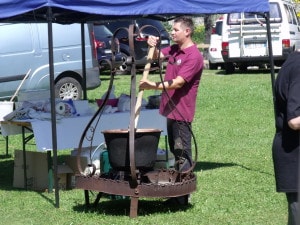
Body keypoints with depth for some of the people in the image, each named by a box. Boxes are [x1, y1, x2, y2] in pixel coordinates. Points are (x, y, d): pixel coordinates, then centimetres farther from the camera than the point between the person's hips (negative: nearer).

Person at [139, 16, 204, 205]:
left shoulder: (194, 56, -18)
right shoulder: (174, 49, 10)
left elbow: (178, 83, -25)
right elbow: (156, 56, 22)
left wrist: (154, 86, -33)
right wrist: (153, 46, -1)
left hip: (182, 112, -9)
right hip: (170, 109, 9)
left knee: (183, 154, -5)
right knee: (175, 152, 15)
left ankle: (184, 196, -1)